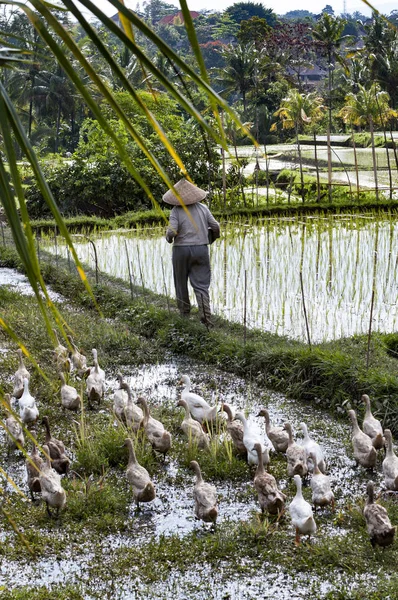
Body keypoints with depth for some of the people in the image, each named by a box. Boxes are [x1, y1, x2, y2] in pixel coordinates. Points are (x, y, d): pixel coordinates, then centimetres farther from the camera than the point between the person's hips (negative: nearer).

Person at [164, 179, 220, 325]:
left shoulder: (176, 210, -8)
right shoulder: (202, 208, 2)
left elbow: (171, 231, -17)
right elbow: (215, 226, 1)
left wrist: (168, 238, 5)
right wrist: (214, 236, 21)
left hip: (181, 250, -2)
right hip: (201, 249, 2)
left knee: (181, 282, 17)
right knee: (201, 285, 1)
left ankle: (184, 311, 28)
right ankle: (205, 315, -15)